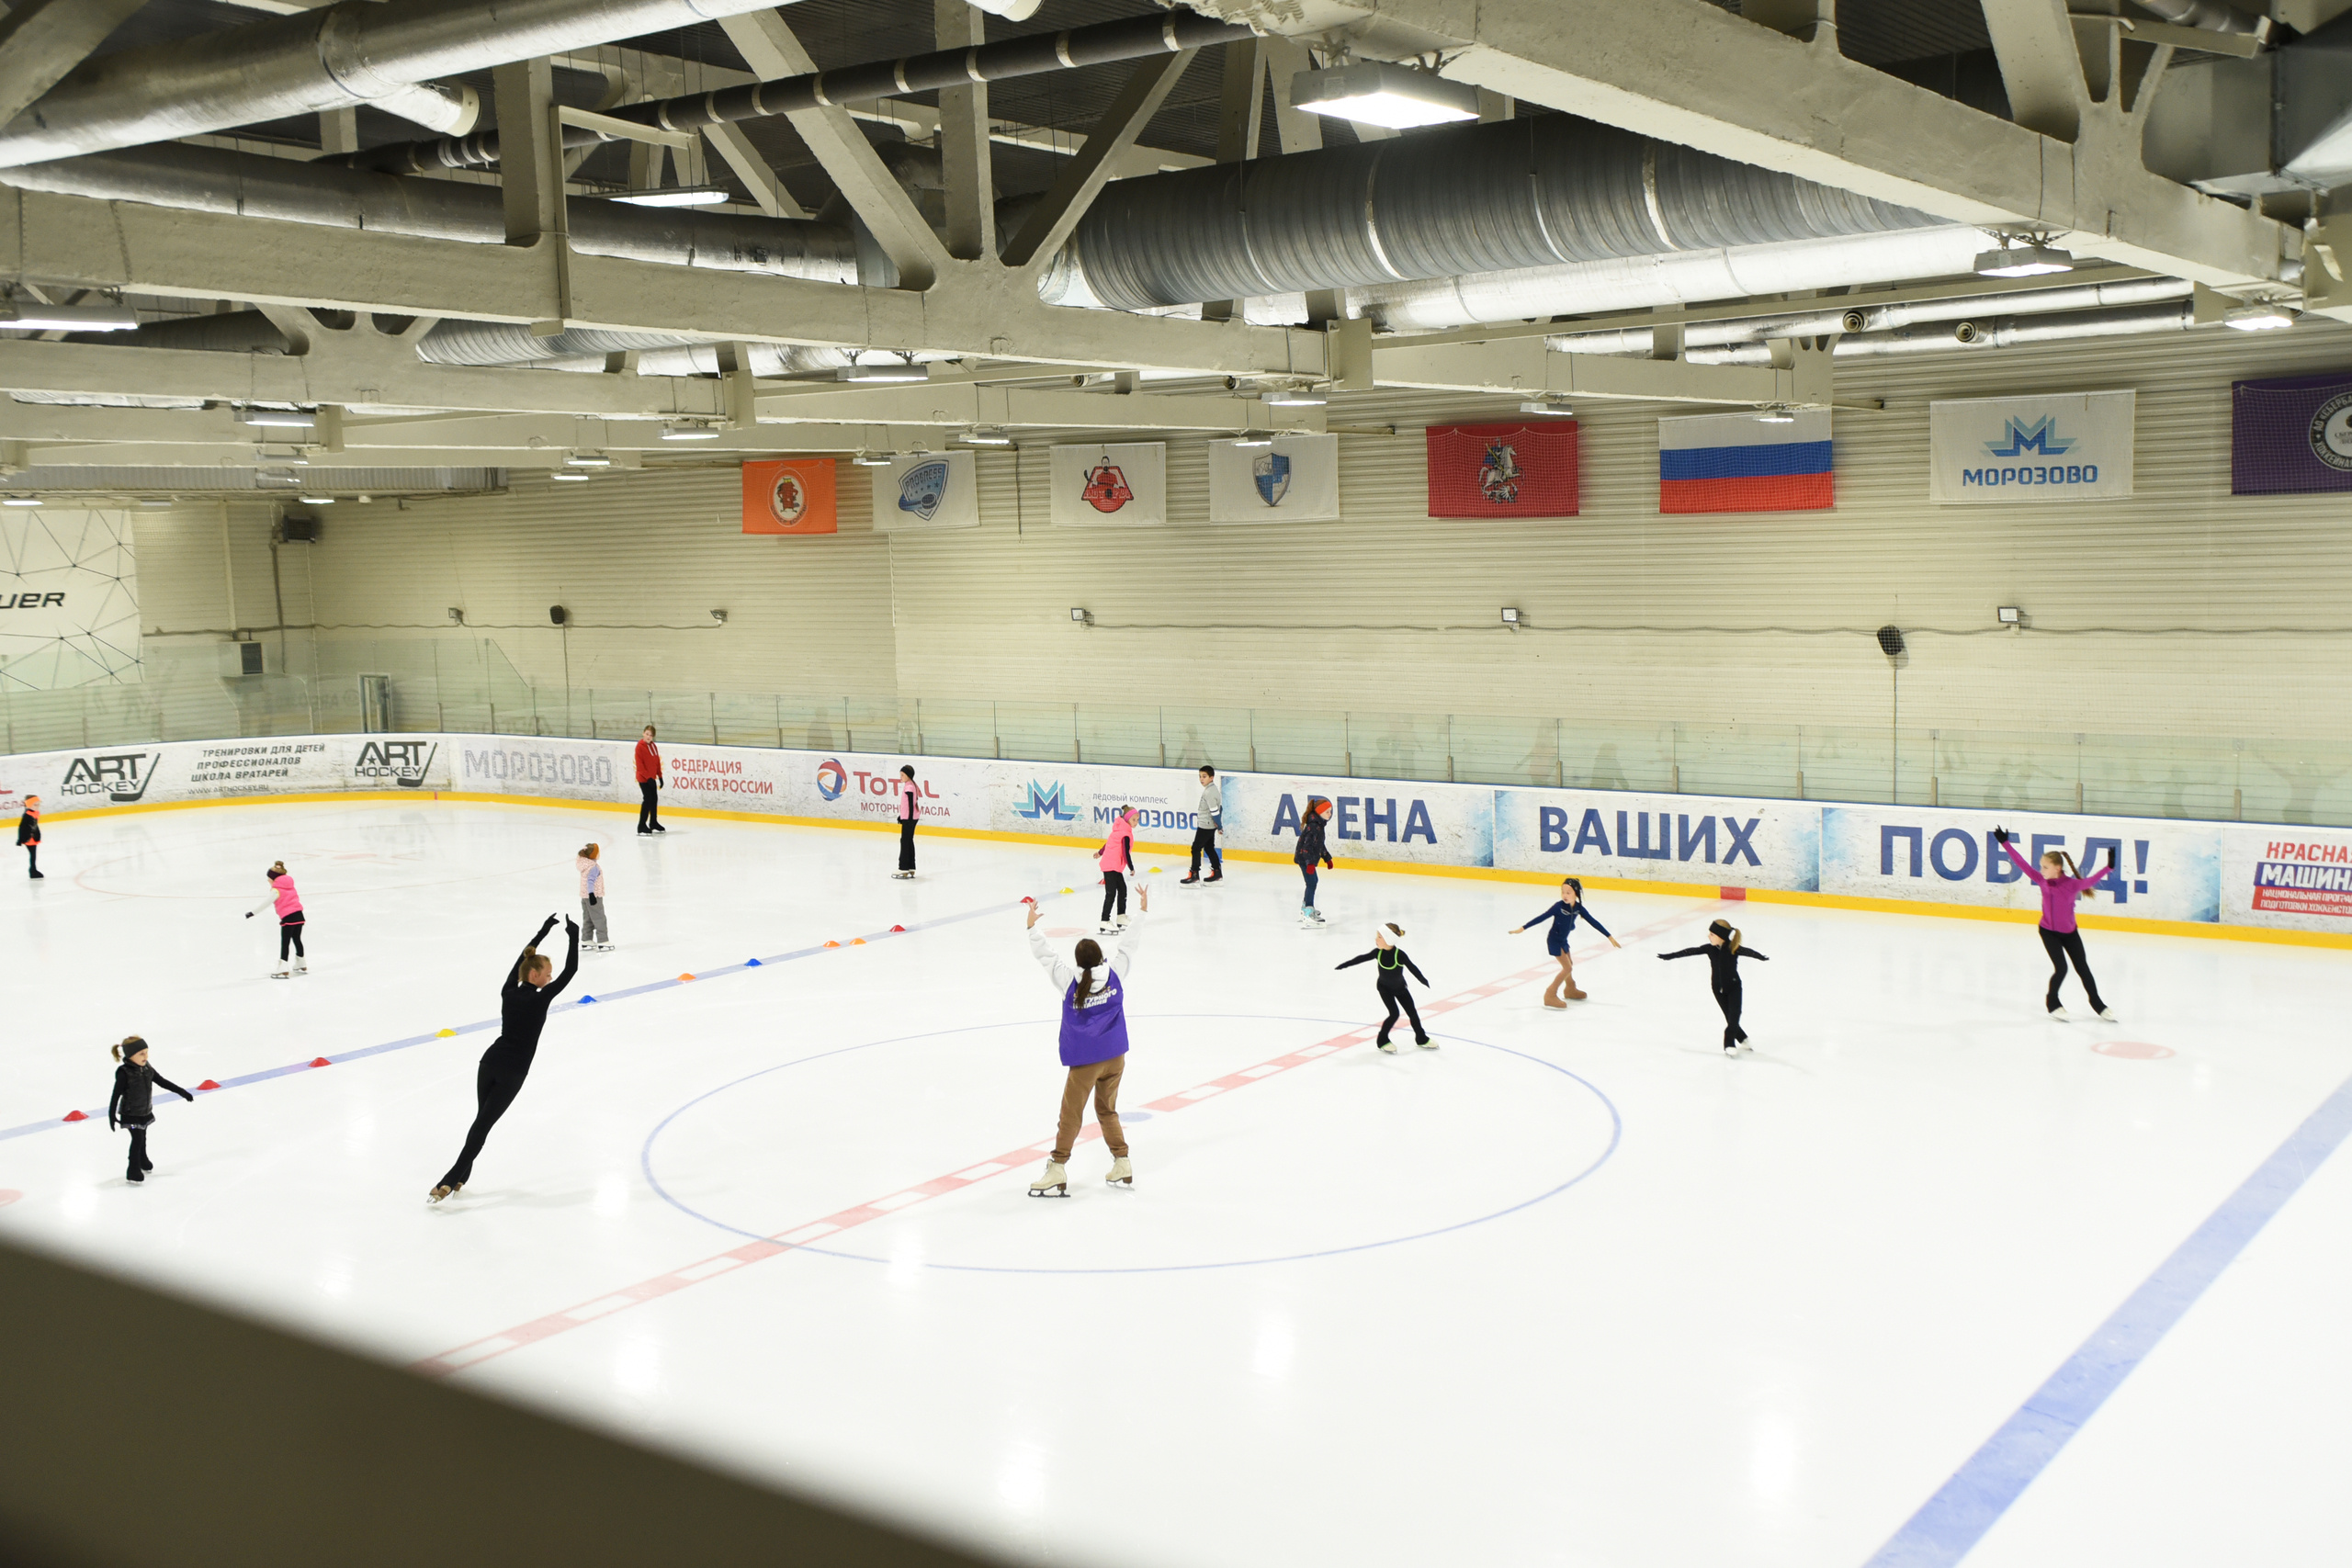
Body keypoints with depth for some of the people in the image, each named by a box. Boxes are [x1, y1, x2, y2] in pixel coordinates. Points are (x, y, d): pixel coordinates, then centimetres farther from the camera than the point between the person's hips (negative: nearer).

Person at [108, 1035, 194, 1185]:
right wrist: (111, 1116, -22)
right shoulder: (124, 1073, -23)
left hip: (145, 1112, 7)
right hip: (131, 1115, -7)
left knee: (142, 1138, 22)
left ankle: (143, 1161, 43)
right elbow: (116, 1095, -21)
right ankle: (133, 1171, 4)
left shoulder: (147, 1069, -4)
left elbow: (164, 1082, 6)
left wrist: (183, 1093, 8)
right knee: (137, 1139, -7)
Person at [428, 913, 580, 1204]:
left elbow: (522, 958, 19)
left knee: (481, 1119, 19)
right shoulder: (540, 998, -11)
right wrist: (574, 937, 1)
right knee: (484, 1124, -5)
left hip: (489, 1062, 6)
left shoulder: (508, 993, 5)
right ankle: (451, 1180, -10)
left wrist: (543, 931, 26)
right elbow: (570, 970, -8)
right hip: (512, 1073, -6)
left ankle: (460, 1178, 22)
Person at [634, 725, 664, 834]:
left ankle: (653, 823, 32)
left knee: (654, 799, 15)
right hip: (643, 778, -8)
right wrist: (648, 777, -20)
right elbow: (639, 765, -18)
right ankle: (641, 826, -4)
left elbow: (657, 762, 15)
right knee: (647, 800, -10)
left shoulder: (653, 746, 8)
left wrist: (660, 776, 13)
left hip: (652, 778, 8)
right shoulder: (640, 746, -15)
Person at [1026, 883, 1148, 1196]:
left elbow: (1045, 956, -9)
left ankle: (1057, 1172, 4)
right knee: (1107, 1110, 19)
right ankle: (1123, 1167, 20)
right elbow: (1129, 946, 2)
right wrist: (1142, 910, 10)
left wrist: (1032, 926, -1)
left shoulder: (1070, 982, -15)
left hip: (1085, 1062, -4)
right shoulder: (1116, 975, -8)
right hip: (1115, 1058, 4)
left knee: (1070, 1116, 4)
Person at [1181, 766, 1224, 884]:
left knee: (1196, 848, -5)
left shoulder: (1209, 792, -21)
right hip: (1210, 826, 10)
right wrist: (1219, 824, 17)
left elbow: (1215, 811, -23)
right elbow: (1219, 808, 17)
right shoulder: (1214, 789, 11)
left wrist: (1219, 826, -15)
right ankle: (1217, 873, 21)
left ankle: (1194, 875, -4)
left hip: (1205, 826, -10)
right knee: (1209, 848, 17)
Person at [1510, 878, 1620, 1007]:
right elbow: (1541, 918, -21)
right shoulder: (1559, 906, -24)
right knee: (1567, 968, -13)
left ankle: (1570, 990, 50)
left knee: (1569, 964, 26)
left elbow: (1593, 922, -3)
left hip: (1563, 940, 7)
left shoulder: (1579, 908, -11)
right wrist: (1522, 928, -22)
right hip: (1554, 940, -7)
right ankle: (1550, 995, -11)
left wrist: (1610, 937, -1)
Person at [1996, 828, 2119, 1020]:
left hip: (2070, 933, 0)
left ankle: (2097, 1004, 24)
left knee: (2083, 969, 9)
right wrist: (2006, 843, -11)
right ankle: (2052, 1001, 15)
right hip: (2048, 932, 0)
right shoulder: (2042, 881, -11)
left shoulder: (2072, 884, -18)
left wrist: (2109, 868, -49)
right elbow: (2023, 864, -11)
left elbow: (2091, 881, -33)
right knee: (2061, 969, -8)